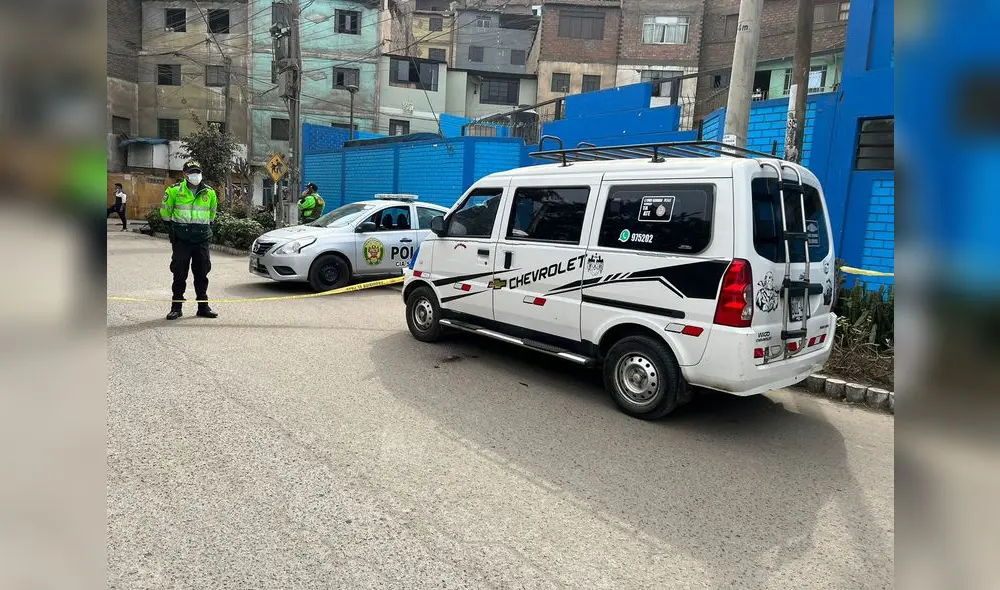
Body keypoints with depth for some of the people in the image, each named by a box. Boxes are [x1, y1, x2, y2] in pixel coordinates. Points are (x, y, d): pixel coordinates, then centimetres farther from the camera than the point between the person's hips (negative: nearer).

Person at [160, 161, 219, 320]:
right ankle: (176, 307, 10)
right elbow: (165, 210, 12)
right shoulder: (174, 191, 0)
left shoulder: (210, 192, 7)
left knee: (202, 274, 7)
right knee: (179, 274, 2)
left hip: (202, 238, 2)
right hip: (181, 239, -2)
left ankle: (203, 306, 15)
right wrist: (171, 225, 8)